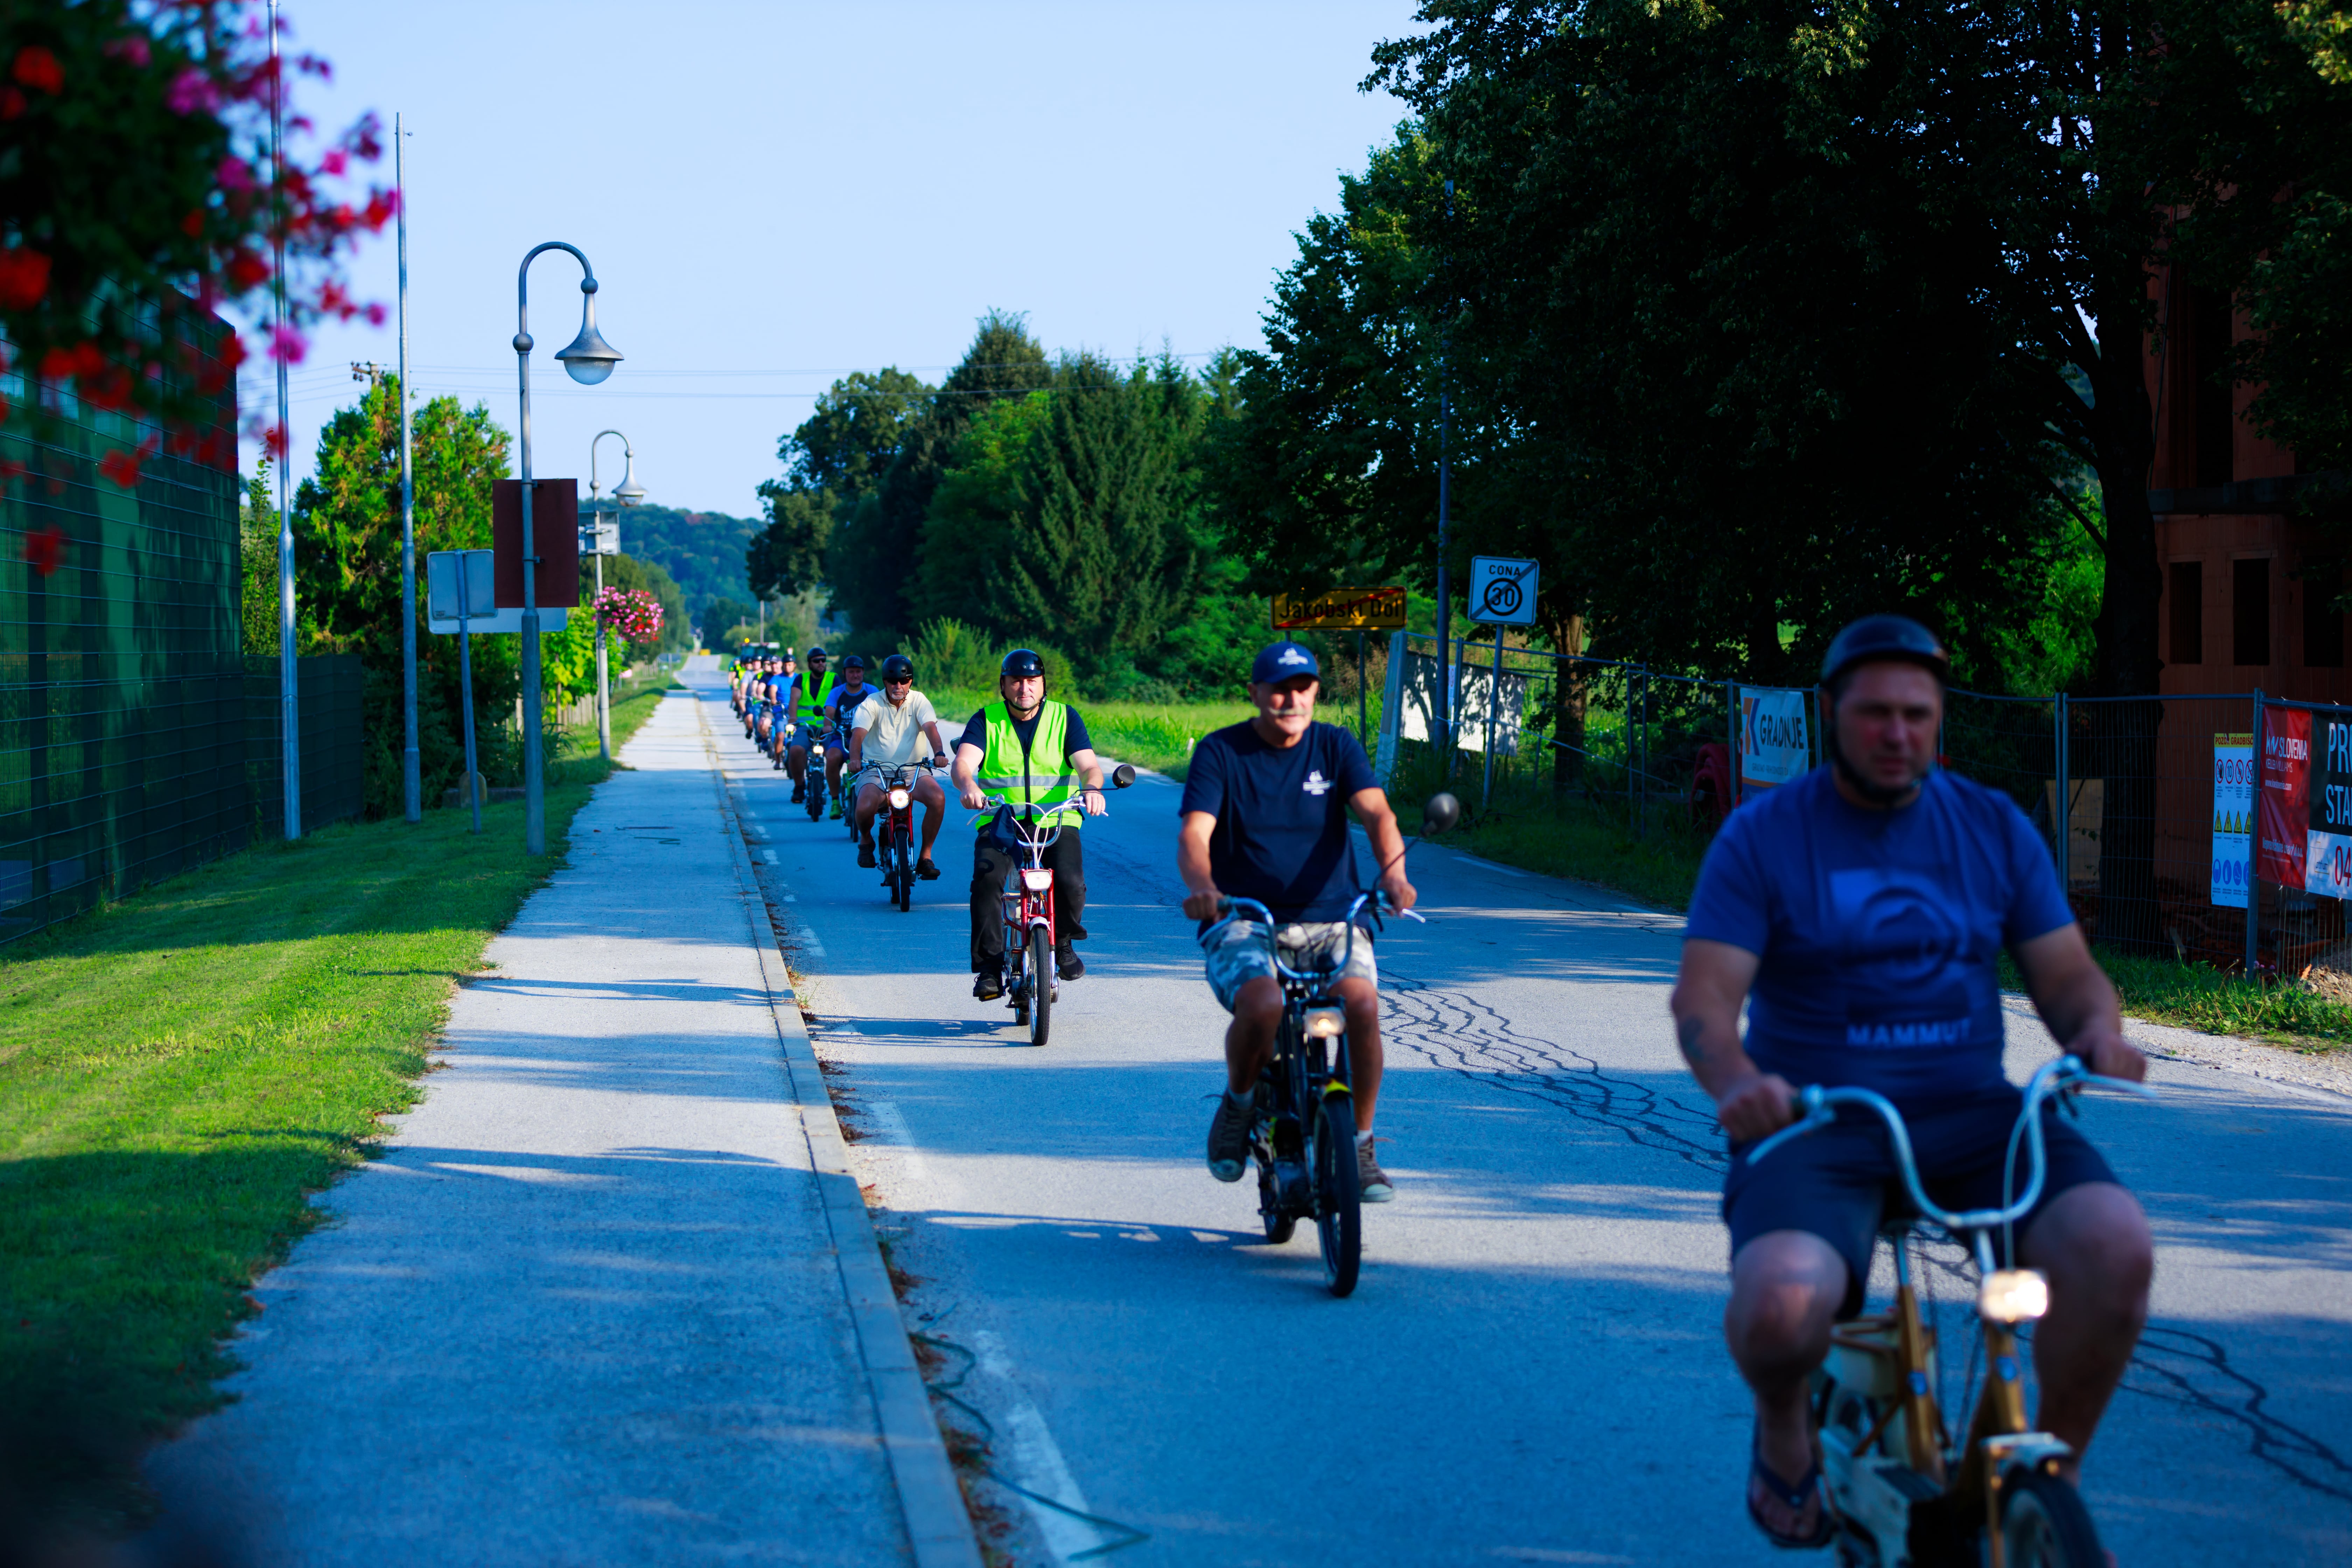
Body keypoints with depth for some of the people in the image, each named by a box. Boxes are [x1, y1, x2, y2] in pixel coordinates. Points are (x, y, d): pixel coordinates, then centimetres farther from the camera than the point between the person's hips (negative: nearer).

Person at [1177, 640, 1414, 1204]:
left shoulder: (1336, 746, 7)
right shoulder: (1220, 752, 2)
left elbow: (1376, 813, -8)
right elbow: (1193, 833, -10)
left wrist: (1393, 873, -30)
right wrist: (1201, 885, -34)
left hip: (1330, 921, 2)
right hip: (1245, 924, -2)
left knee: (1362, 1003, -28)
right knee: (1261, 1005, -33)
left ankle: (1359, 1146, -8)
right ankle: (1239, 1103, 1)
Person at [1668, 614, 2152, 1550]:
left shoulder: (1994, 829, 11)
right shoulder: (1763, 836, 1)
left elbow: (2065, 971, 11)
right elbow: (1704, 994, -7)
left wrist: (2098, 1031, -14)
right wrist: (1737, 1081, -29)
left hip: (1967, 1113, 3)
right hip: (1816, 1121, -3)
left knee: (2113, 1243, -27)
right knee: (1777, 1305, -33)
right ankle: (1784, 1426, 7)